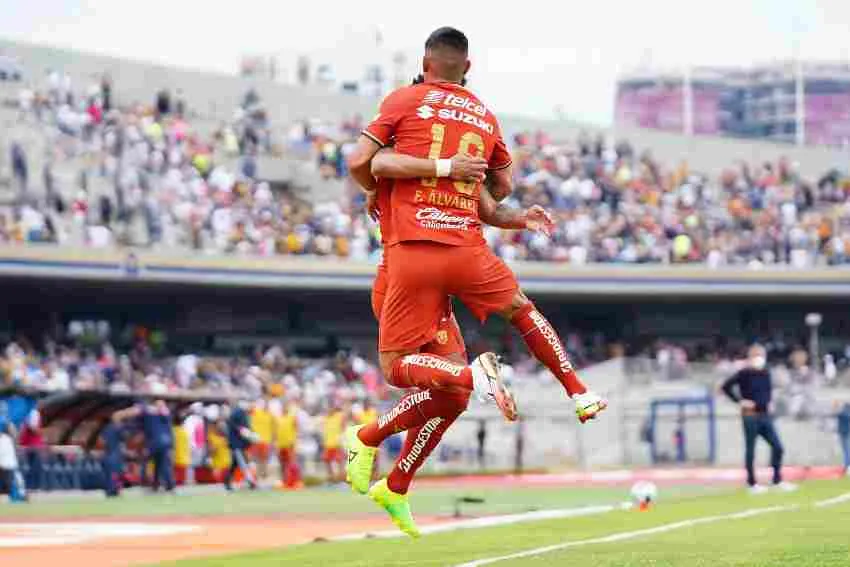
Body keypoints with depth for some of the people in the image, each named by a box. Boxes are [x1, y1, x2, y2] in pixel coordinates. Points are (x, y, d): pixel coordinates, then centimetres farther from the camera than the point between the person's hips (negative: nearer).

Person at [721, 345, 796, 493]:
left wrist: (768, 401, 13)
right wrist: (740, 401, -14)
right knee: (750, 450, 3)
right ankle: (752, 483, 11)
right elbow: (726, 387, -13)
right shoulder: (744, 374, -10)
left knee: (777, 447, 2)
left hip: (765, 415, 6)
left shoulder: (765, 373, 8)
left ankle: (777, 480, 12)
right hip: (751, 416, -6)